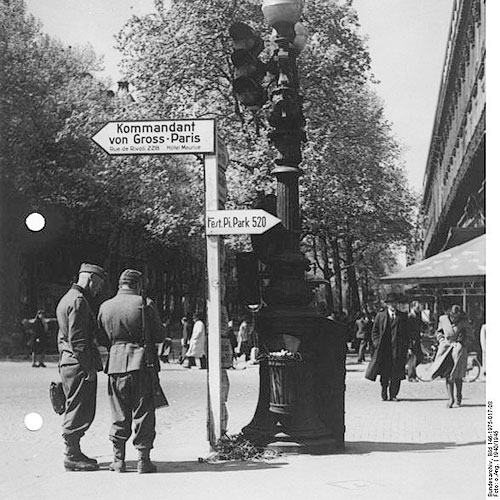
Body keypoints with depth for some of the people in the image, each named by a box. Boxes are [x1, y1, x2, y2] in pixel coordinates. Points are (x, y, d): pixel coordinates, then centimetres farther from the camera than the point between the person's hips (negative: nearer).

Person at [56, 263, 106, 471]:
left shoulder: (67, 299, 19)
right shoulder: (78, 300, -14)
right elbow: (77, 340, -20)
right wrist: (89, 368, -18)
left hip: (67, 363, 11)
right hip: (79, 366, -11)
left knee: (74, 410, 16)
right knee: (80, 412, -4)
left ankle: (73, 453, 23)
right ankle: (72, 456, 2)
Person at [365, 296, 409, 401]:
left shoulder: (402, 316, 12)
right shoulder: (380, 316, 9)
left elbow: (405, 333, 13)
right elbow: (374, 331, 10)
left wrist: (405, 346, 3)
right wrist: (377, 343, -2)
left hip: (398, 349, 1)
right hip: (384, 348, -1)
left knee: (396, 373, -2)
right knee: (384, 373, -1)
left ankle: (393, 395, 6)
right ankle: (384, 395, 8)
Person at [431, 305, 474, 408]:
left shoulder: (464, 323, -7)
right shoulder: (443, 319, 0)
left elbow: (470, 337, 3)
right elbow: (438, 332, 17)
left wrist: (461, 344, -9)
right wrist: (443, 341, 2)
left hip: (459, 349, -2)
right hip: (446, 349, 2)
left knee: (457, 375, -4)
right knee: (448, 374, -5)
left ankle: (459, 395, 21)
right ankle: (451, 398, -2)